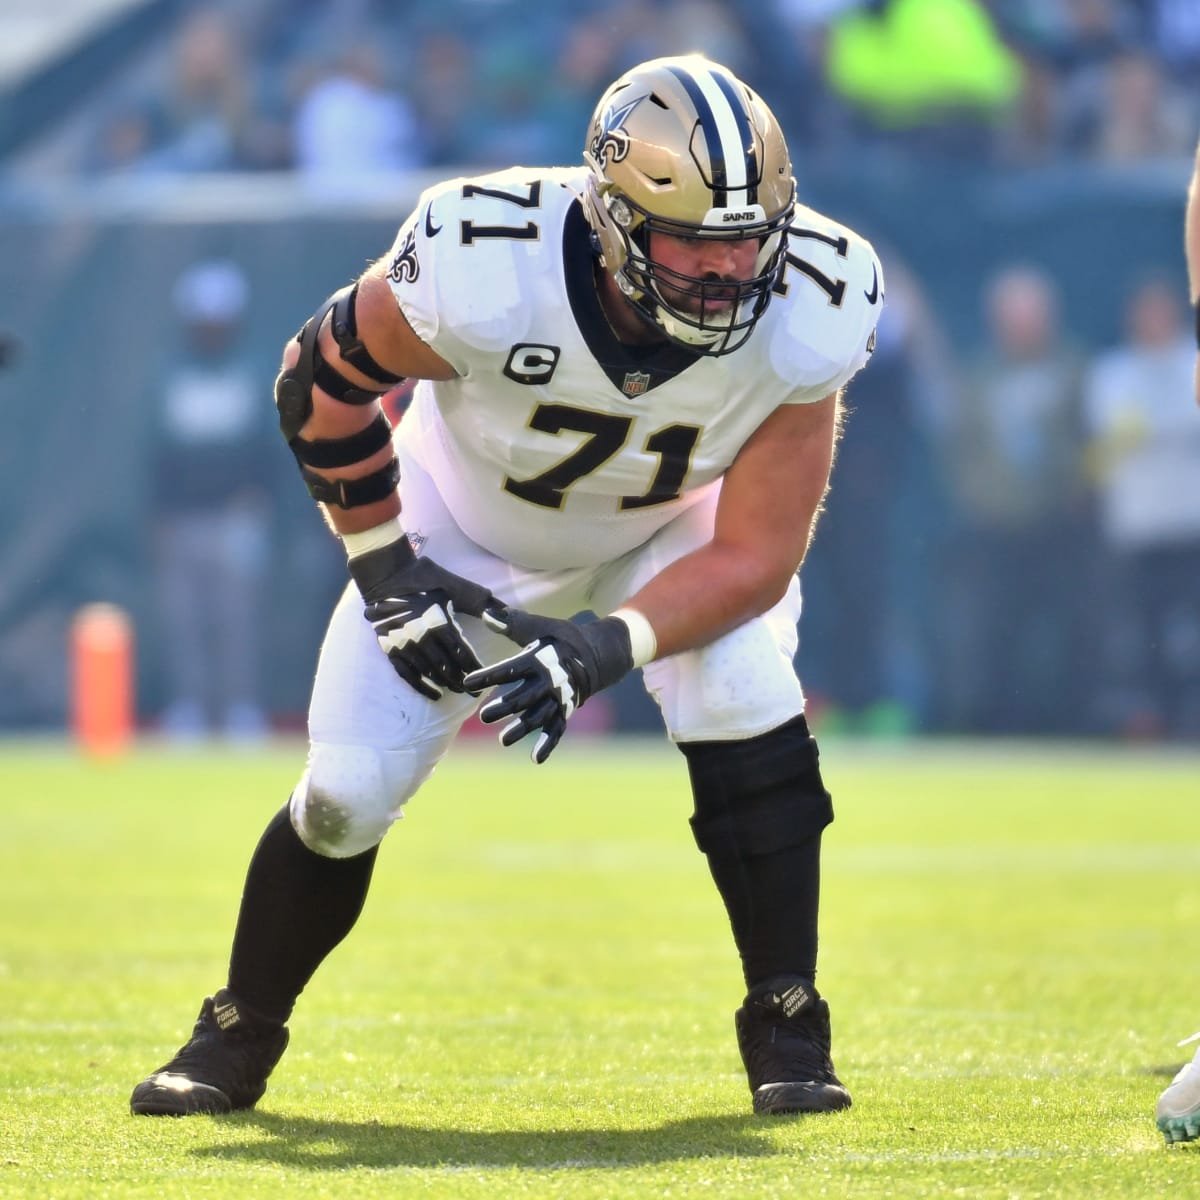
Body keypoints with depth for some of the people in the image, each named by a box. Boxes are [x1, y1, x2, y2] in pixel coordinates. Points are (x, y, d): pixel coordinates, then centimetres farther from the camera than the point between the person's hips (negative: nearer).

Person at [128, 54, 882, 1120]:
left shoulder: (802, 316, -34)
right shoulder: (490, 272, -39)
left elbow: (755, 555, -26)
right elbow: (322, 377, -17)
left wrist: (605, 649, -40)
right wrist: (382, 565, -16)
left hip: (677, 531, 1)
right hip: (474, 532, -1)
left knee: (742, 691, -27)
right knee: (347, 794, -7)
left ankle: (786, 1025, -12)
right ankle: (240, 1036, 20)